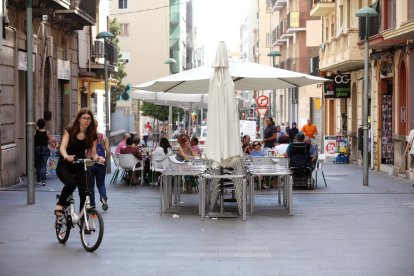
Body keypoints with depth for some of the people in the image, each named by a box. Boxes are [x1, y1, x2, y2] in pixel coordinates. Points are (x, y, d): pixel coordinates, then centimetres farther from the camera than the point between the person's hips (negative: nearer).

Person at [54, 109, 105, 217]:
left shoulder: (92, 136, -1)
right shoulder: (70, 131, -9)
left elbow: (93, 153, -3)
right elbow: (62, 147, -20)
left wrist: (98, 158, -28)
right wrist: (66, 156, -42)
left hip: (79, 167, 3)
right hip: (64, 166, -3)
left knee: (84, 191, -13)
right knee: (71, 183, -32)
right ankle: (60, 204, -7)